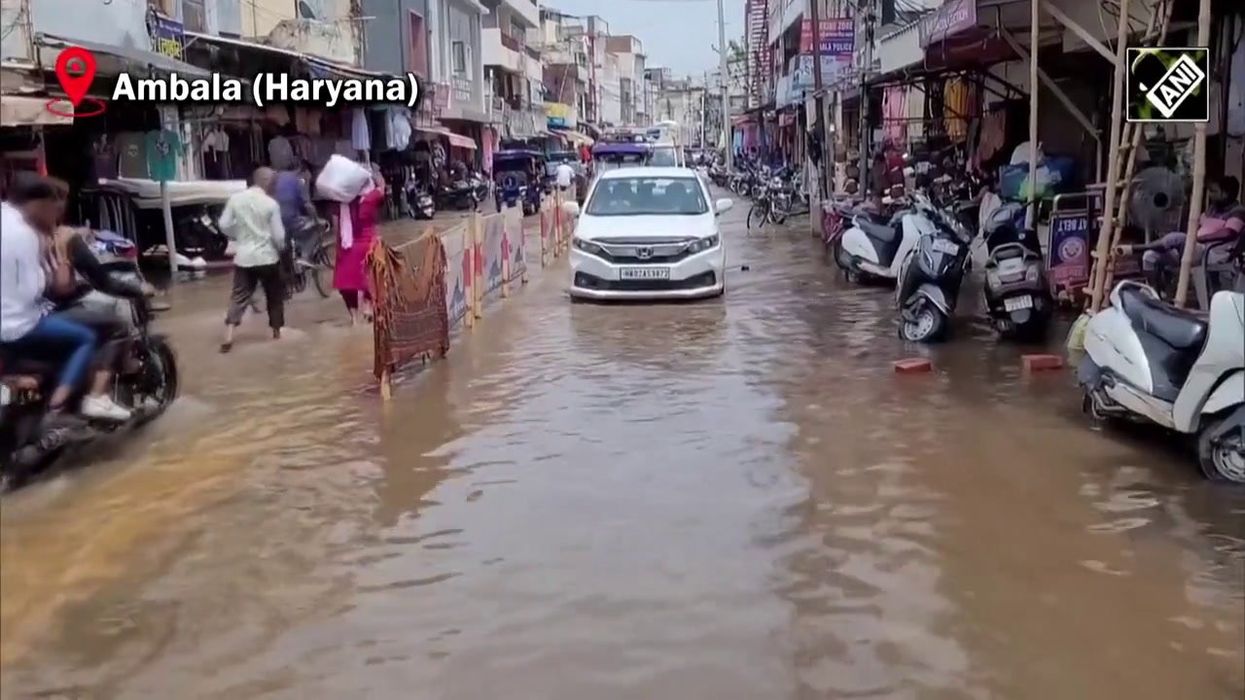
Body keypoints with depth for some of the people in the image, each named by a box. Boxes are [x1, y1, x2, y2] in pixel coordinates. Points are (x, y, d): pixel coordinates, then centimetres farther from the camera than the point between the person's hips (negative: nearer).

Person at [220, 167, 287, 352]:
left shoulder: (235, 199, -1)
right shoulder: (271, 204, -10)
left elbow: (224, 225, 1)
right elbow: (278, 235, -9)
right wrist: (282, 249, 11)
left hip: (244, 257, 3)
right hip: (267, 257, -3)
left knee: (239, 296, 4)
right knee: (274, 295, 16)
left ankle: (228, 336, -10)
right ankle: (276, 332, 25)